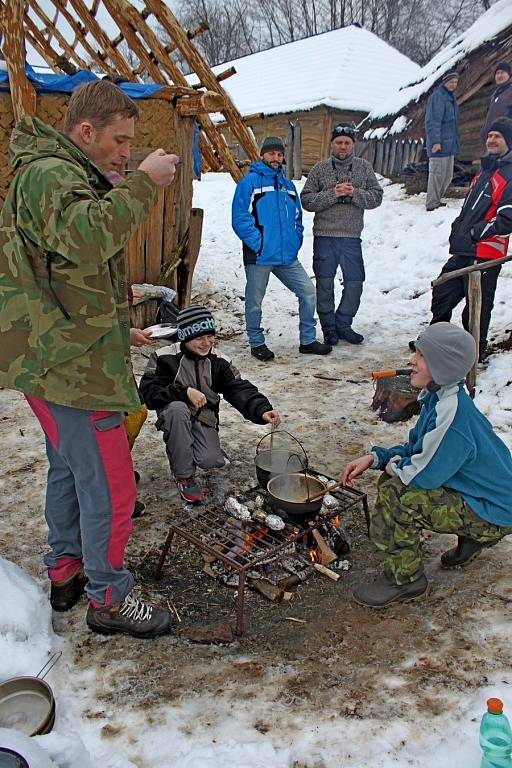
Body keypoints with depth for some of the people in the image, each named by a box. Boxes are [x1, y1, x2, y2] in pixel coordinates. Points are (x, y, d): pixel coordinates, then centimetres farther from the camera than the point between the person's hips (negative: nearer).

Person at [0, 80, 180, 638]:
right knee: (110, 485, -1)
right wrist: (142, 183, -29)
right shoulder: (49, 174, -17)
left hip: (57, 358, 11)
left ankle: (65, 573, 39)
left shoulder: (61, 172, 19)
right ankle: (109, 599, 16)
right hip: (69, 364, -11)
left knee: (69, 469, 22)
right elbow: (87, 236, -36)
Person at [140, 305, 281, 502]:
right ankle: (184, 475, -21)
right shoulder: (165, 358, -13)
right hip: (176, 418, -2)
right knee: (177, 407, -37)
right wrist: (185, 392, -30)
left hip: (204, 419, 2)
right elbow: (148, 392, -19)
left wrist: (262, 410, -30)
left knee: (211, 461, -24)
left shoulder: (219, 362, -4)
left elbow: (240, 390, -12)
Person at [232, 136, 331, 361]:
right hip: (259, 257, -5)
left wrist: (295, 241, 8)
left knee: (308, 292, 3)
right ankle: (257, 343, 23)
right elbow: (239, 219, -11)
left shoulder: (288, 185, 16)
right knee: (254, 302, 5)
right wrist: (258, 243, -16)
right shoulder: (249, 182, -4)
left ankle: (308, 340, 15)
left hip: (288, 257, 6)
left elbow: (297, 218, 23)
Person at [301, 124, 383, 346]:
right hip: (324, 236, -1)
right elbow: (306, 200, -3)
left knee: (355, 283, 4)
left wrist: (355, 193, -13)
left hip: (351, 237, 2)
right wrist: (332, 194, -15)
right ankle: (329, 328, 20)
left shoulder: (364, 167, 7)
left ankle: (343, 325, 23)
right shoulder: (320, 169, 3)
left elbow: (376, 196, 4)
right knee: (325, 284, 5)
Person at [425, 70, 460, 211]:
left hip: (450, 144, 10)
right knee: (437, 174, -7)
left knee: (447, 176, 14)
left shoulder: (450, 96, 18)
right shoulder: (437, 97, -12)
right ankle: (432, 204, 0)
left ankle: (436, 200, 24)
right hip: (439, 145, -10)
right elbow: (433, 121, -19)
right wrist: (435, 141, -25)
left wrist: (455, 142, 23)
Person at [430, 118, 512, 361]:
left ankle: (476, 352, 17)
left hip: (485, 255, -9)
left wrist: (474, 233, -16)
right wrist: (457, 231, 11)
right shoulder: (485, 172, 20)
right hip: (463, 251, 9)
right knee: (442, 294, 15)